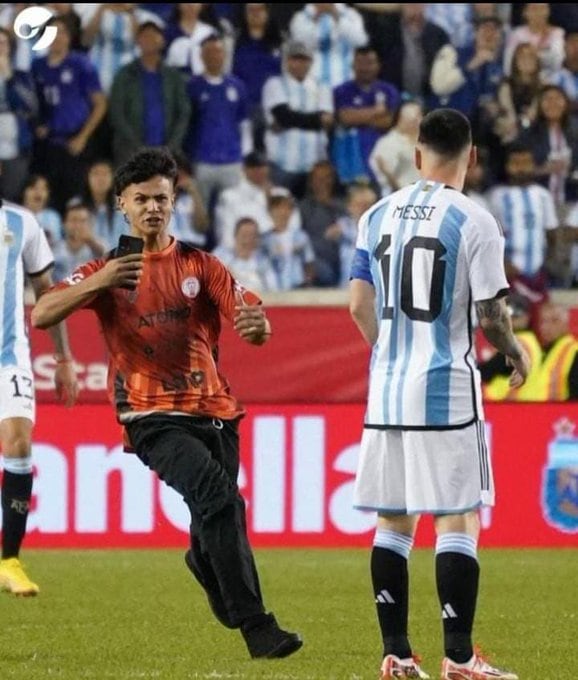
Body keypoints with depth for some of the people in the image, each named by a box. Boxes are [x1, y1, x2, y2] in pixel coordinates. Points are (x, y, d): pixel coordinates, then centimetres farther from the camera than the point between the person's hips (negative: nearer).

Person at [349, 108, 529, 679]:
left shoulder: (378, 215, 7)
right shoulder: (473, 221, -9)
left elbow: (360, 307, 9)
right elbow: (491, 315, -10)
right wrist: (515, 354, 11)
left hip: (386, 386, 5)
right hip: (446, 386, -5)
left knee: (393, 521, 11)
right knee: (458, 520, -2)